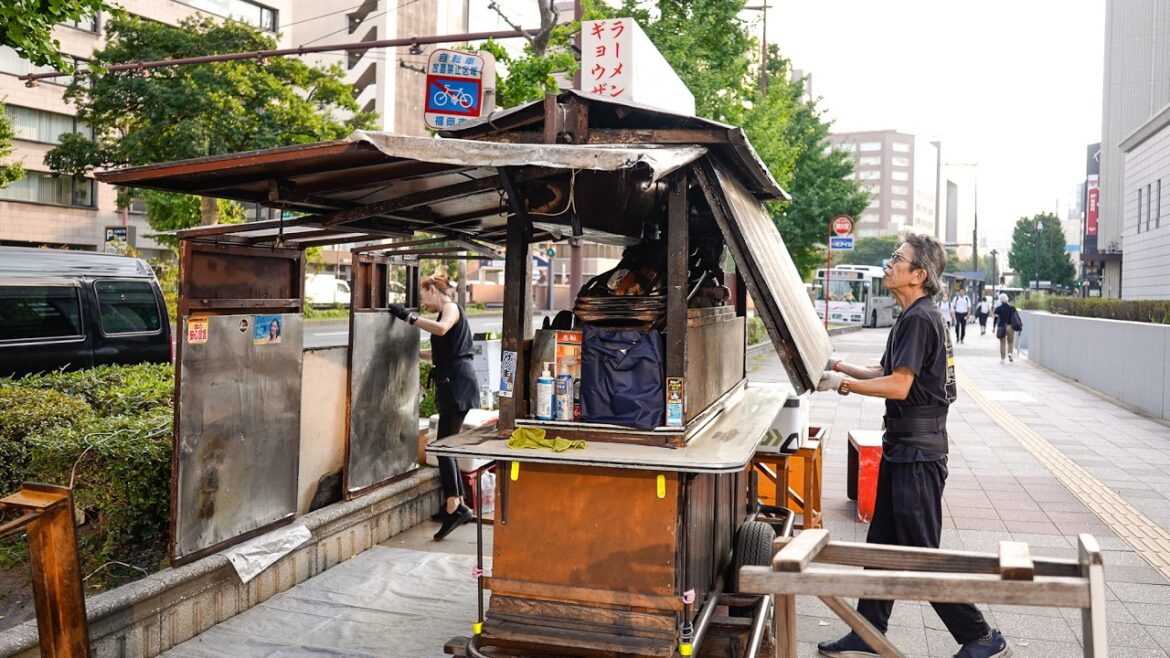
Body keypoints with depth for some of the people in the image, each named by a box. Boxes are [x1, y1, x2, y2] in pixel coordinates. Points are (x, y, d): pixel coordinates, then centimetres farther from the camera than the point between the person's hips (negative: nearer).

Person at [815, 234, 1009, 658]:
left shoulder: (919, 320, -17)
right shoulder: (915, 317, 14)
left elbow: (898, 386, -22)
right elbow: (888, 372, 20)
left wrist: (841, 383, -14)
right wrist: (840, 366, 11)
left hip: (917, 452, -10)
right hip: (903, 447, 10)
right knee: (882, 543, 14)